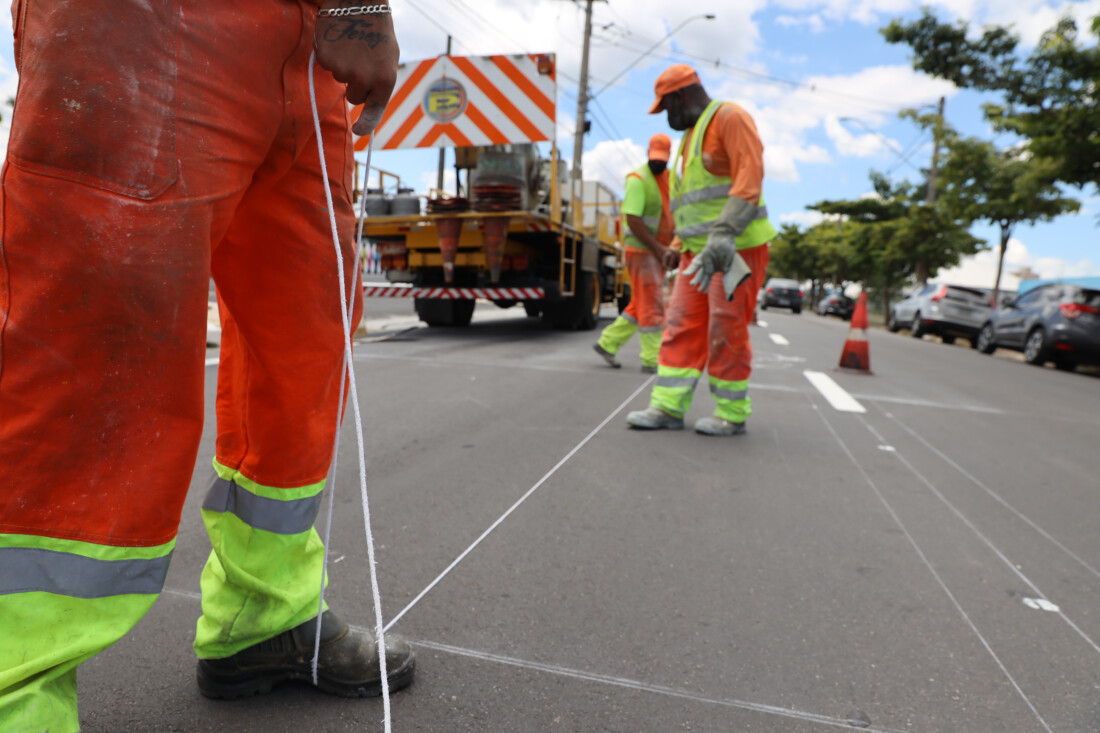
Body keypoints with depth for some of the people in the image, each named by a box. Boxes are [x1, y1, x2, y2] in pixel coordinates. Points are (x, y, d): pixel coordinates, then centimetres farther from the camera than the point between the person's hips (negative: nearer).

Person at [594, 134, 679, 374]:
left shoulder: (671, 178, 13)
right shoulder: (638, 180, -11)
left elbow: (675, 216, 15)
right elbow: (632, 220, -18)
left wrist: (674, 249, 1)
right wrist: (659, 249, -19)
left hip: (659, 253, 8)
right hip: (642, 251, -8)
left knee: (640, 306, 12)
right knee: (652, 307, -7)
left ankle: (607, 343, 22)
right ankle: (652, 360, 0)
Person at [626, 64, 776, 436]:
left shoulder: (730, 118, -6)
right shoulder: (692, 134, 22)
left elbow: (749, 179, -20)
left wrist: (723, 237, -30)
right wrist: (683, 244, 19)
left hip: (736, 248, -8)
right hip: (699, 251, 8)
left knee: (726, 332, -4)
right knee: (683, 326, 2)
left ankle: (732, 414, 7)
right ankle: (668, 407, 5)